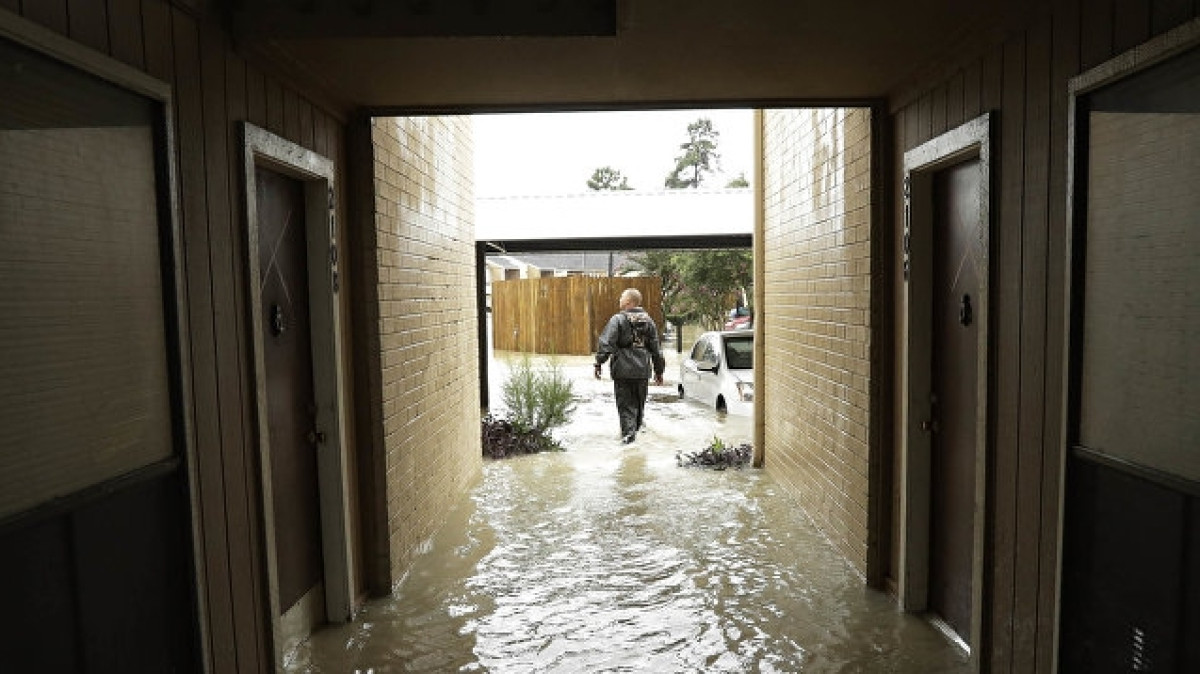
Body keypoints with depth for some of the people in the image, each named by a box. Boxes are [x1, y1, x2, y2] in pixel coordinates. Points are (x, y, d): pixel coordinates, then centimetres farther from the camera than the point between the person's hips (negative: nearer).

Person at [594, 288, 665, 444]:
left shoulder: (618, 319, -9)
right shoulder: (648, 320, 8)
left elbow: (606, 343, -17)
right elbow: (656, 349, 12)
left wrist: (599, 363, -13)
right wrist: (658, 371, 18)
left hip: (623, 369, -5)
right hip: (642, 370, 5)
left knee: (625, 403, 3)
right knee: (639, 402, 17)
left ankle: (628, 433, -4)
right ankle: (636, 429, 28)